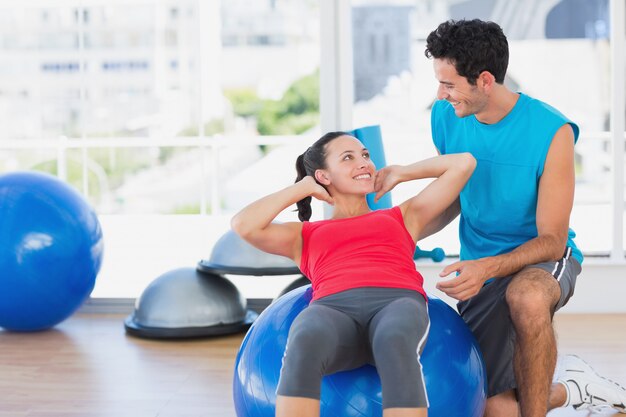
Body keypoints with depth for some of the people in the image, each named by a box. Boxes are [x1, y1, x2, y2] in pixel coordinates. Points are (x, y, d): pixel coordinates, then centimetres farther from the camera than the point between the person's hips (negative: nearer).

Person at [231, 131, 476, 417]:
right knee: (305, 344, -39)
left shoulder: (403, 217, 36)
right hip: (334, 309, 0)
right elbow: (243, 226, 15)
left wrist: (399, 173, 41)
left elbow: (462, 163, 36)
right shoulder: (304, 234, 33)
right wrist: (303, 188, 25)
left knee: (396, 344, -40)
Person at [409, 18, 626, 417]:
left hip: (543, 258, -5)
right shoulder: (446, 117, -7)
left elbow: (552, 240, -20)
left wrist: (487, 268, -36)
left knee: (527, 297, -43)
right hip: (480, 270, 5)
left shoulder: (551, 132, -22)